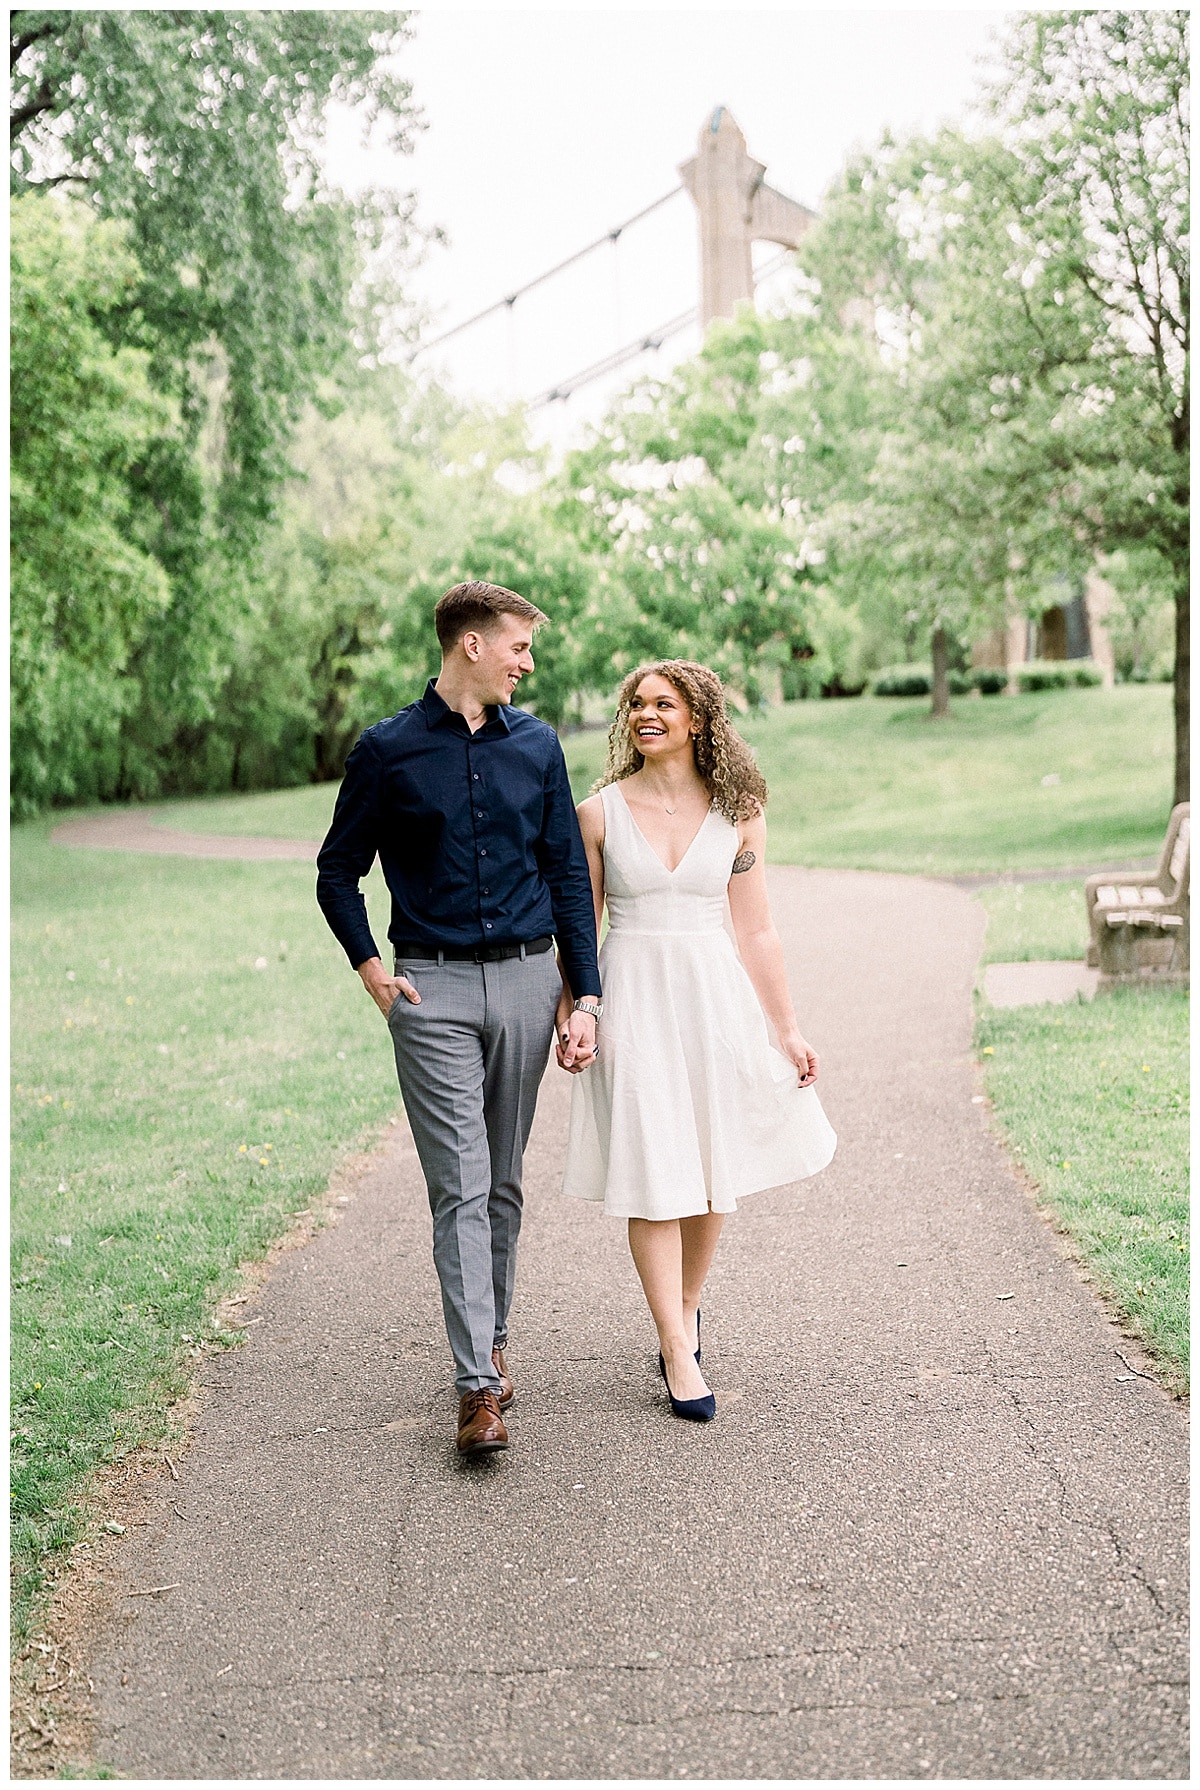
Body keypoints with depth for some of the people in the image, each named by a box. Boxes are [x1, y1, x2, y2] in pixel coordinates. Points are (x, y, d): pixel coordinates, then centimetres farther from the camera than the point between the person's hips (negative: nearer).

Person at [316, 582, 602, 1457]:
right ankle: (480, 1386, -7)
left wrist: (585, 997, 4)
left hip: (526, 980, 3)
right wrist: (373, 971, -3)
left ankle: (491, 1335, 29)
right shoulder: (389, 750, -1)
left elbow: (569, 874, 9)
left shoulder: (536, 745, 8)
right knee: (459, 1187, -7)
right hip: (433, 988, -3)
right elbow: (338, 871, 8)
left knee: (503, 1182, 12)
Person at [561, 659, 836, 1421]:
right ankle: (679, 1354, 4)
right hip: (634, 996, -2)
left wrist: (790, 1029, 5)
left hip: (716, 999, 2)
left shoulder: (738, 815, 3)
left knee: (712, 1170, 9)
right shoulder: (600, 812, 0)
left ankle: (685, 1307, 32)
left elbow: (757, 932, 6)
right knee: (652, 1174, -3)